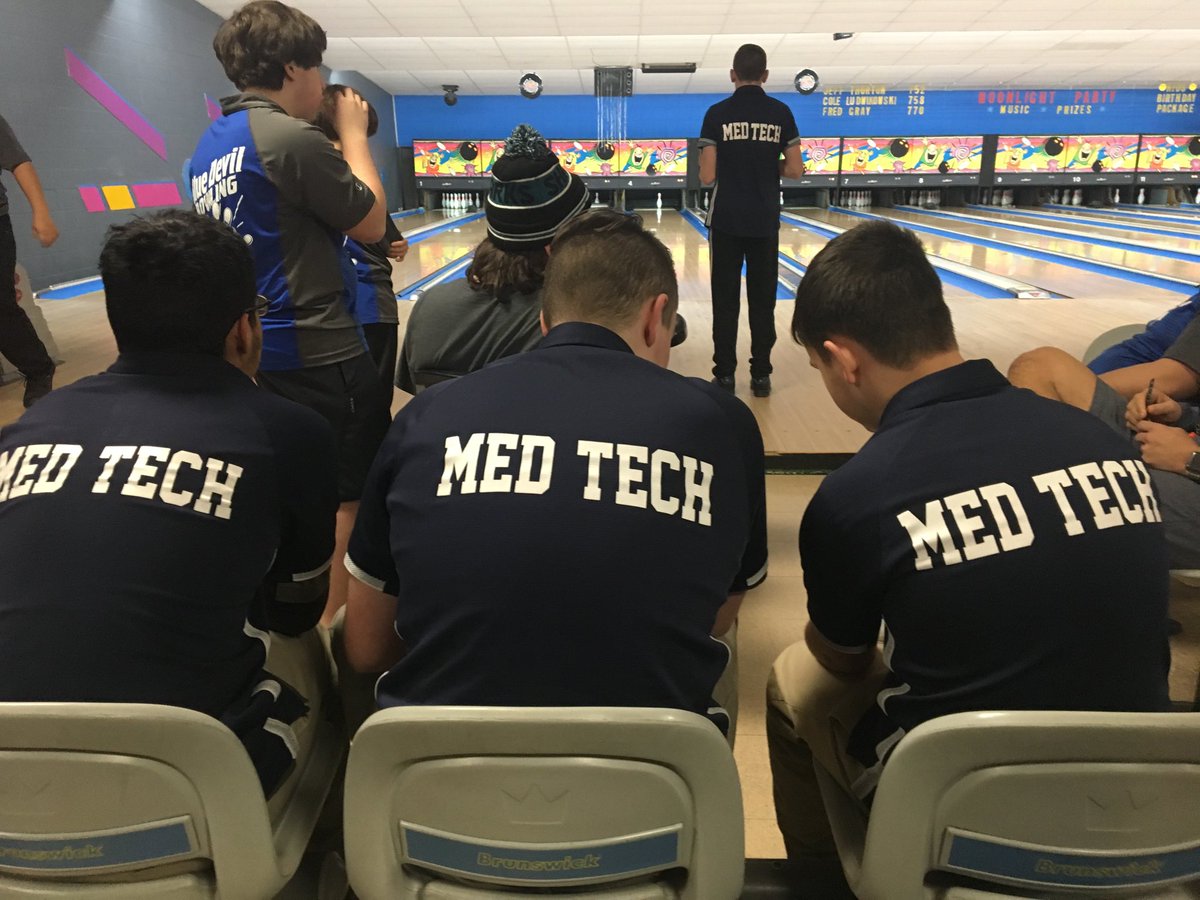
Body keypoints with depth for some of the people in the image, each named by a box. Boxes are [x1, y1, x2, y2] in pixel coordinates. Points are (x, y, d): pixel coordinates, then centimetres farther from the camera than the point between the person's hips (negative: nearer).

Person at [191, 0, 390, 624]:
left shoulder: (210, 144, 11)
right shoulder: (292, 137, -18)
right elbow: (371, 223, -10)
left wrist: (333, 139, 16)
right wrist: (353, 134, 1)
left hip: (253, 344, 9)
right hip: (316, 351, -9)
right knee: (347, 493, 4)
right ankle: (331, 625, 13)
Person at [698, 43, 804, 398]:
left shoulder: (718, 113, -4)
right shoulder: (780, 113, 1)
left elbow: (707, 175, -8)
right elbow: (795, 169, -1)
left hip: (726, 220, -1)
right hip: (765, 222, 1)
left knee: (725, 300, 4)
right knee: (763, 300, 6)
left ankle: (724, 374, 5)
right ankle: (760, 374, 8)